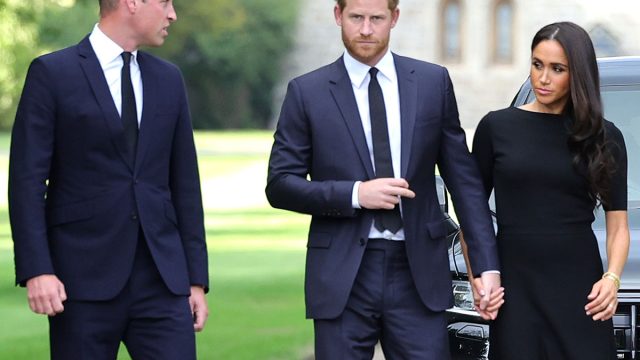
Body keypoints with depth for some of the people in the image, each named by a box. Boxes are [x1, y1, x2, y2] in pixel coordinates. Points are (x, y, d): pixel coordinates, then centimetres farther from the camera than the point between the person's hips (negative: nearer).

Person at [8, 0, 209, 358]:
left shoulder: (168, 79, 14)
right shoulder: (52, 74, -1)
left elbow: (185, 184, 14)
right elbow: (27, 181, -6)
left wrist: (197, 279, 10)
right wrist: (36, 270, -16)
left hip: (161, 278, 4)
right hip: (85, 277, -4)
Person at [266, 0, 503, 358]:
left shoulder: (433, 82, 6)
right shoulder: (307, 92, 2)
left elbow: (464, 180, 7)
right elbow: (280, 185, 0)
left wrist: (488, 265, 1)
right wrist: (355, 194, -13)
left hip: (418, 274, 1)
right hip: (343, 276, -1)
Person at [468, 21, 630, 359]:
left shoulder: (604, 138, 6)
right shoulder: (497, 127, 4)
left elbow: (617, 223, 6)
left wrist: (612, 277, -11)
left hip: (579, 285, 0)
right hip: (515, 284, 0)